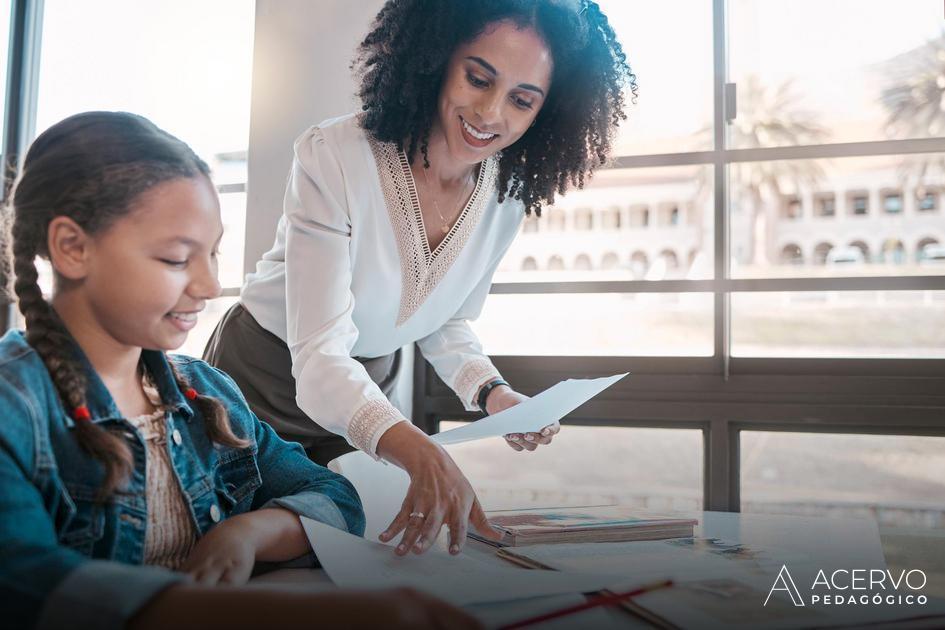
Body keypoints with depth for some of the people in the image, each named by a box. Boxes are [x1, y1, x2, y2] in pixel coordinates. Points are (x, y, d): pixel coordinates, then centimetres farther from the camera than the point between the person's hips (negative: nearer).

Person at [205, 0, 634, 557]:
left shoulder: (508, 196, -12)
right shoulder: (334, 158, -30)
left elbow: (447, 323, 3)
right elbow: (320, 356, -35)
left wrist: (493, 393, -16)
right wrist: (421, 453, -51)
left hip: (368, 388, 4)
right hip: (264, 379, -4)